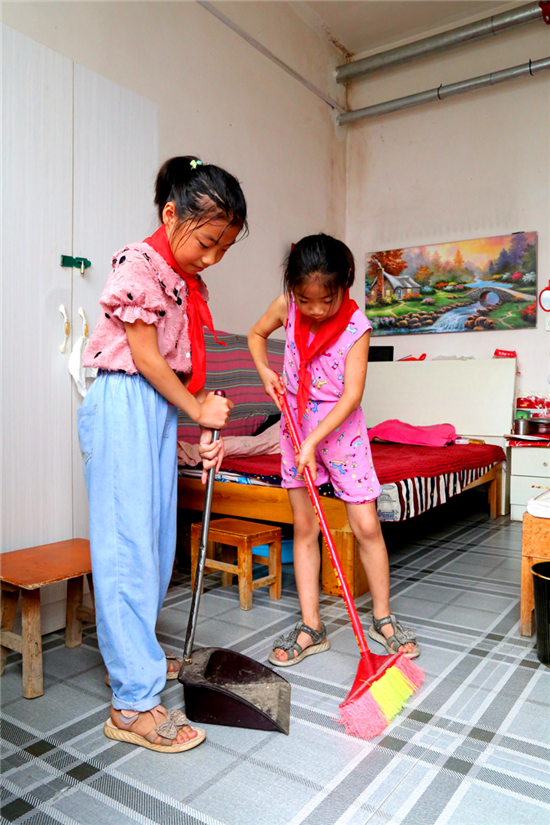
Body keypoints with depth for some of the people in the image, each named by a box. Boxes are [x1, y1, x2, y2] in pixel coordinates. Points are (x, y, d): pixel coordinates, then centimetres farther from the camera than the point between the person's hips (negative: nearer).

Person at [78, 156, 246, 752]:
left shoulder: (189, 281, 14)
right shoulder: (138, 263, -12)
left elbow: (184, 363, 12)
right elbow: (146, 357, -14)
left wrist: (206, 427, 4)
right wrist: (198, 408, -5)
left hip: (163, 408, 9)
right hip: (123, 407, -9)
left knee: (156, 540, 14)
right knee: (127, 546, -6)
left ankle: (134, 654, 33)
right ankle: (133, 702, 3)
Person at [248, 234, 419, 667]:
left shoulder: (356, 325, -18)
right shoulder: (287, 307, -8)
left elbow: (352, 395, -20)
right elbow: (256, 334, 12)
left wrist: (314, 441, -25)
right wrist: (266, 373, -4)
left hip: (341, 428, -3)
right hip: (296, 424, 3)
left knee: (367, 526, -1)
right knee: (304, 527, 7)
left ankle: (382, 616, 23)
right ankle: (311, 627, 18)